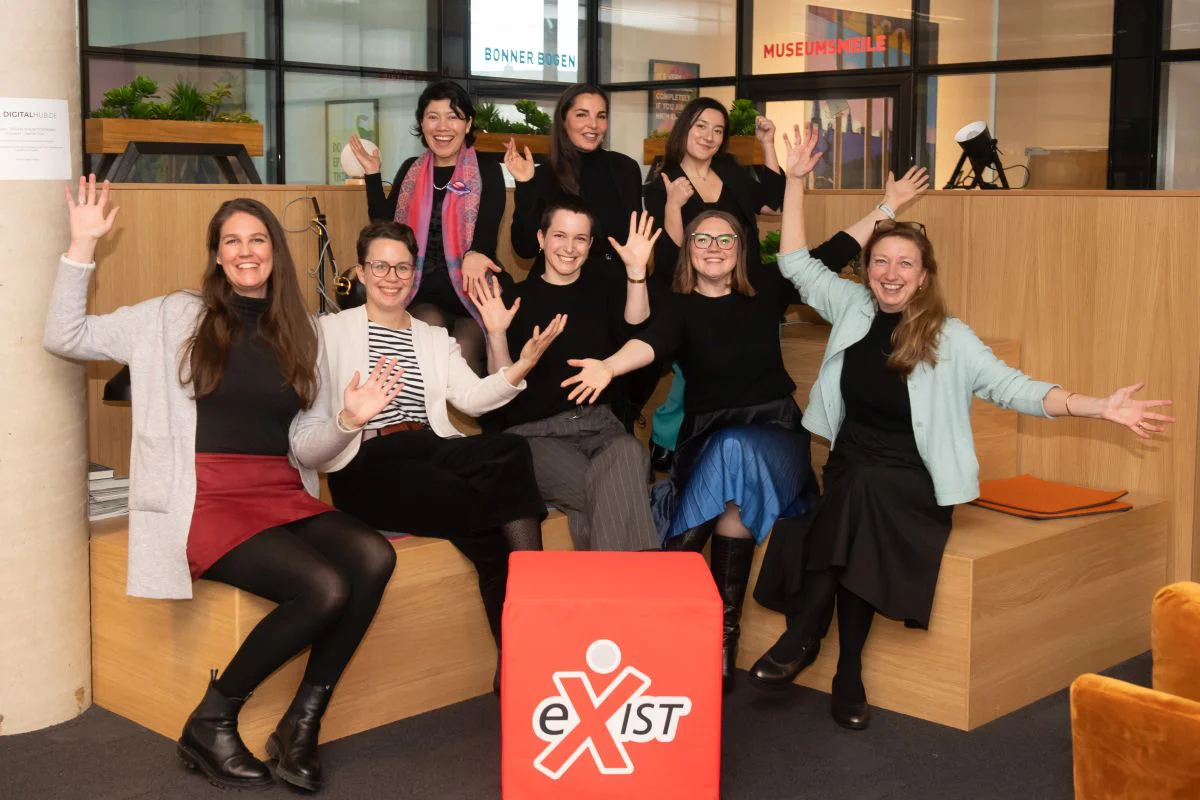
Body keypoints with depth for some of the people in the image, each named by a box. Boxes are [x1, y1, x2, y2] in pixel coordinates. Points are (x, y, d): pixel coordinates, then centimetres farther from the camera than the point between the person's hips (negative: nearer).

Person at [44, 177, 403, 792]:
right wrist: (83, 245, -3)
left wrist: (347, 419, -10)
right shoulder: (176, 318, 7)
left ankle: (302, 724, -14)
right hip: (209, 503, -4)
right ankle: (211, 724, -9)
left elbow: (306, 447, 11)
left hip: (285, 498, 4)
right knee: (324, 588, -29)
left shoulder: (302, 332, 14)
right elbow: (65, 338, 2)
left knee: (373, 558, -27)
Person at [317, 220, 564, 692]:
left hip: (433, 451, 4)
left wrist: (522, 365, -11)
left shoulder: (435, 339, 25)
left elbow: (472, 398, 7)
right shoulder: (333, 330, 14)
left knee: (511, 451, -29)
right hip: (367, 467, -4)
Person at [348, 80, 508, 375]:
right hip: (425, 294, 3)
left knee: (463, 352, -29)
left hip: (474, 292, -3)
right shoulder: (411, 170, 12)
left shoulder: (486, 170, 1)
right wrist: (372, 174, 1)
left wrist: (474, 254, -38)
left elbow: (488, 228, -14)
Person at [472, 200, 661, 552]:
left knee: (628, 455, -34)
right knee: (608, 492, -31)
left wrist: (636, 271, -15)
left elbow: (633, 334, -5)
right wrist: (496, 334, -14)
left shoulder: (603, 284, 14)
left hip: (599, 423, 2)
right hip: (536, 432, -2)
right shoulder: (517, 298, 6)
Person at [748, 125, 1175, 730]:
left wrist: (1100, 408, -19)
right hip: (850, 473, 3)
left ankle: (805, 635, -26)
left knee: (862, 492, -35)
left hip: (911, 486, -3)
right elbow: (796, 264, 10)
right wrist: (795, 179, 5)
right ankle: (847, 671, -24)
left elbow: (1013, 388, -8)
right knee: (856, 490, -32)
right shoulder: (853, 308, 5)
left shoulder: (948, 338, -5)